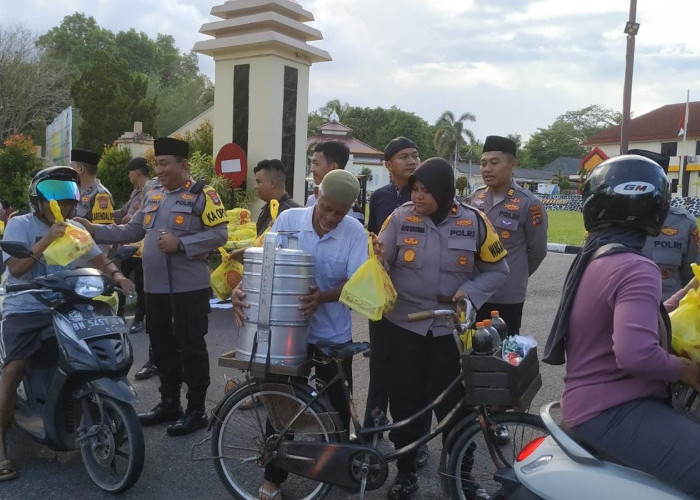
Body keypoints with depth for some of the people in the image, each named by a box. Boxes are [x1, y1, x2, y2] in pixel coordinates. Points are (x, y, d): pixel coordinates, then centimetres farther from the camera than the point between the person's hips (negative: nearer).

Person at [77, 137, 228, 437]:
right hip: (155, 288, 8)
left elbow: (219, 234, -15)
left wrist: (180, 243, -22)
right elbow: (132, 232, 16)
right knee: (162, 347, 16)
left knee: (191, 348, 0)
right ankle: (169, 403, 30)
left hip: (188, 288, -8)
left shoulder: (202, 195, -8)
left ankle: (196, 411, 12)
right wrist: (94, 230, 5)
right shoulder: (152, 196, 16)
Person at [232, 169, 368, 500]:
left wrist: (323, 296, -33)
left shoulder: (355, 232, -10)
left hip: (333, 335, 0)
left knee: (337, 406, 14)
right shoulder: (288, 219, -9)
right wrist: (242, 289, -26)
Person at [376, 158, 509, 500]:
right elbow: (383, 264, -7)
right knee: (404, 399, 7)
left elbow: (497, 270, 4)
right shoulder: (401, 217, -5)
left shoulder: (474, 222, -5)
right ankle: (406, 472, 26)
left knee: (451, 401, 4)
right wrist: (378, 258, -29)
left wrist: (470, 291, -12)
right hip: (403, 324, 1)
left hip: (451, 327, 0)